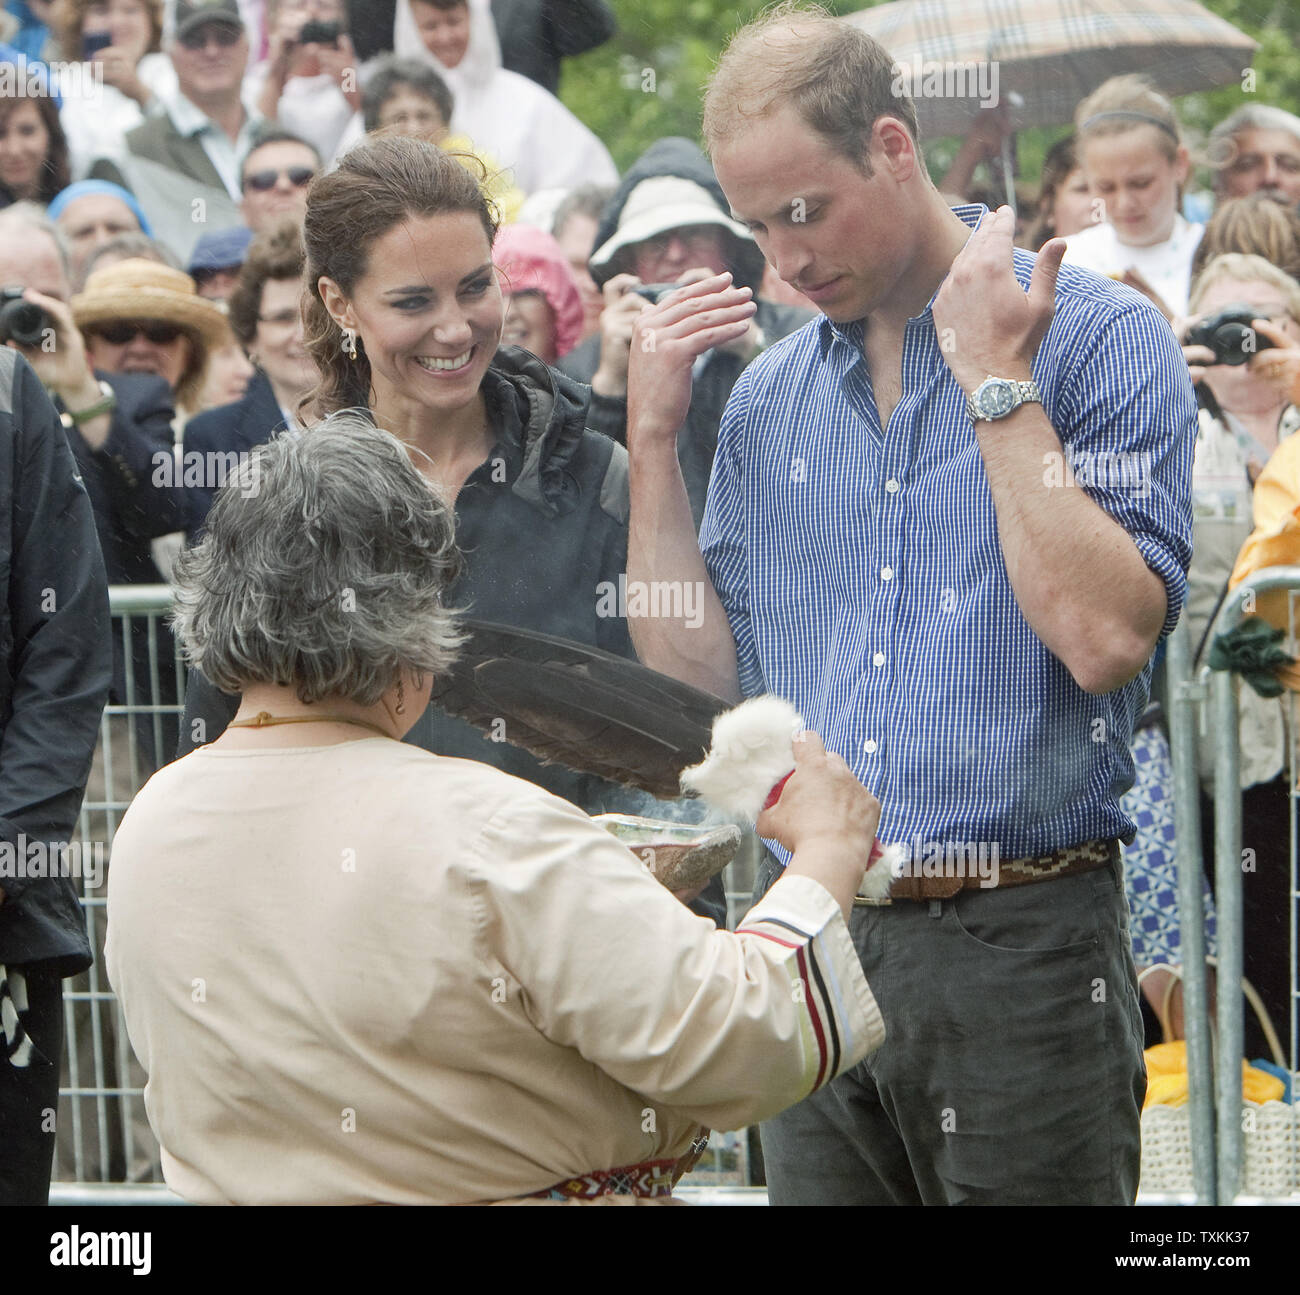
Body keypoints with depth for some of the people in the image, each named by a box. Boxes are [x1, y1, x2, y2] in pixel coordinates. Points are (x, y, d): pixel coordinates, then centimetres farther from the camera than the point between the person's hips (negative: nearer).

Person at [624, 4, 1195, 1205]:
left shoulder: (1098, 339, -5)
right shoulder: (767, 393, 12)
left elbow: (1107, 639, -17)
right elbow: (698, 674, 11)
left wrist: (997, 383, -15)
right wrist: (654, 437, 5)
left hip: (1023, 939, -5)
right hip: (810, 943, 5)